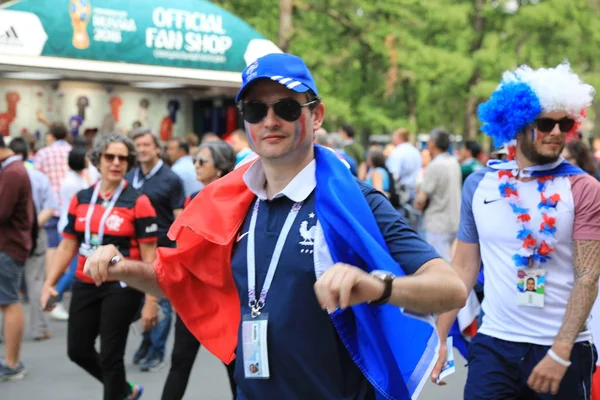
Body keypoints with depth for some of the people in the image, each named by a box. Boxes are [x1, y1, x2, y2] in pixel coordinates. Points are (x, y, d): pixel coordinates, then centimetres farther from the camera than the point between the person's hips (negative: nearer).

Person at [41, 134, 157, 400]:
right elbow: (67, 246, 11)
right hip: (85, 285, 6)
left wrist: (151, 301, -13)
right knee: (78, 350, 12)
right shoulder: (80, 199, 6)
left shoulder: (138, 202, -9)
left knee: (110, 356, 1)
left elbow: (149, 256, -9)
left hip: (121, 287, -5)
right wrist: (49, 283, 2)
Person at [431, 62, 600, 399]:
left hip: (563, 349, -2)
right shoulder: (479, 184, 4)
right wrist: (439, 336, 5)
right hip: (493, 345, 2)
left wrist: (560, 353, -18)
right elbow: (464, 267, 9)